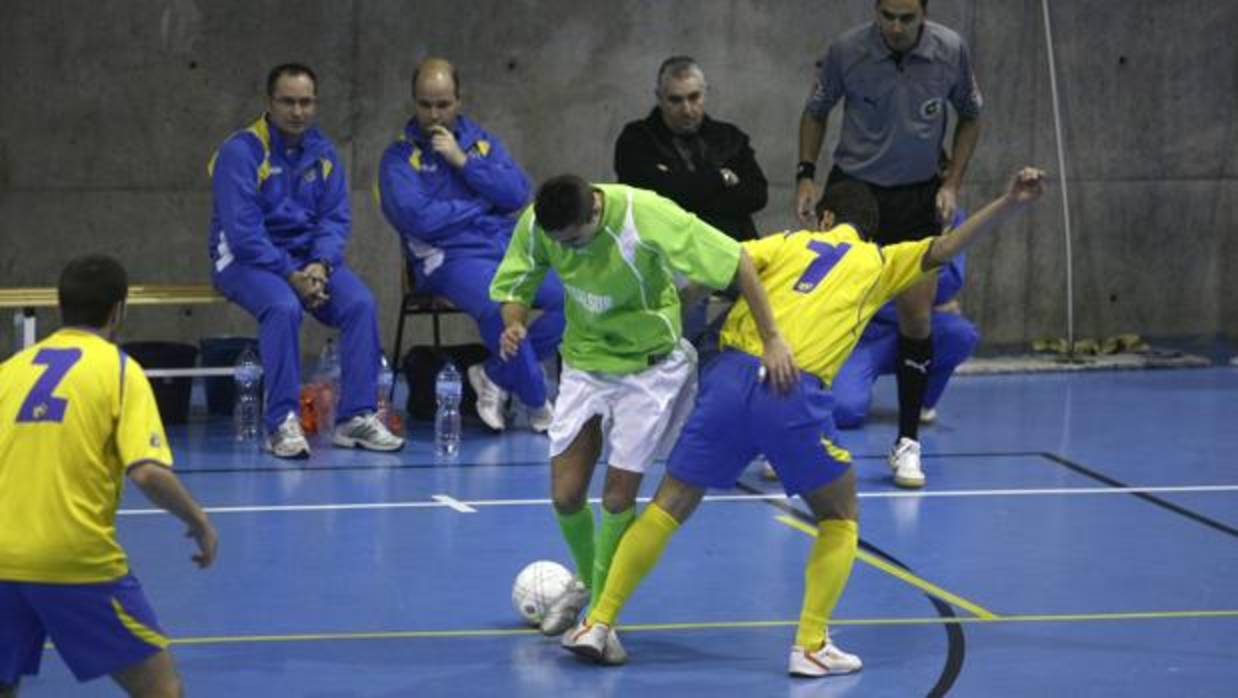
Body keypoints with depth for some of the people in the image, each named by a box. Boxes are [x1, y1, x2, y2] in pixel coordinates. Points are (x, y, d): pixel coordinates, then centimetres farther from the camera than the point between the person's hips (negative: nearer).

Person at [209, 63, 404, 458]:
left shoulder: (322, 153, 8)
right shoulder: (241, 152, -11)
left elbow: (336, 218, 5)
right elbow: (242, 231, -17)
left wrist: (321, 264, -15)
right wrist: (290, 275, -23)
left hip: (309, 258, 5)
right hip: (247, 259, -5)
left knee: (360, 302, -22)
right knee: (283, 306, -36)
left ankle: (356, 417, -17)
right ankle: (282, 423, -31)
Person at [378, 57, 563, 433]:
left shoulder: (482, 141, 18)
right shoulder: (400, 157, 4)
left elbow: (518, 193, 4)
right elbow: (417, 217, -11)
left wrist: (462, 161, -4)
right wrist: (481, 205, 0)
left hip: (511, 247, 5)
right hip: (451, 257, -5)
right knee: (497, 305, -37)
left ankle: (497, 375, -4)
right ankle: (536, 400, -14)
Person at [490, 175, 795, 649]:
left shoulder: (645, 216, -31)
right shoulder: (537, 225, -17)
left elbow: (735, 261, -26)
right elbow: (514, 287, -1)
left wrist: (771, 340, -27)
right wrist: (514, 323, -25)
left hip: (649, 365, -4)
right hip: (584, 362, 4)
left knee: (618, 498, -5)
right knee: (566, 498, 1)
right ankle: (586, 580, 32)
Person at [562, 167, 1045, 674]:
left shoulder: (787, 243, 24)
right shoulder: (879, 264, 22)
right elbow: (945, 248, 15)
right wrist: (1010, 204, 19)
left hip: (731, 375, 2)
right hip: (794, 394, -2)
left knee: (668, 508, 11)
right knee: (839, 519, 18)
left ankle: (599, 624, 8)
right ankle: (811, 646, 8)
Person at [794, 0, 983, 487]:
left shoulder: (951, 51, -11)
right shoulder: (847, 50, -14)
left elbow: (970, 117, 6)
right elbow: (816, 112, 4)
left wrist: (952, 183, -2)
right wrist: (805, 175, -6)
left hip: (918, 197, 1)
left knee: (916, 315, -3)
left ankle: (907, 443, 8)